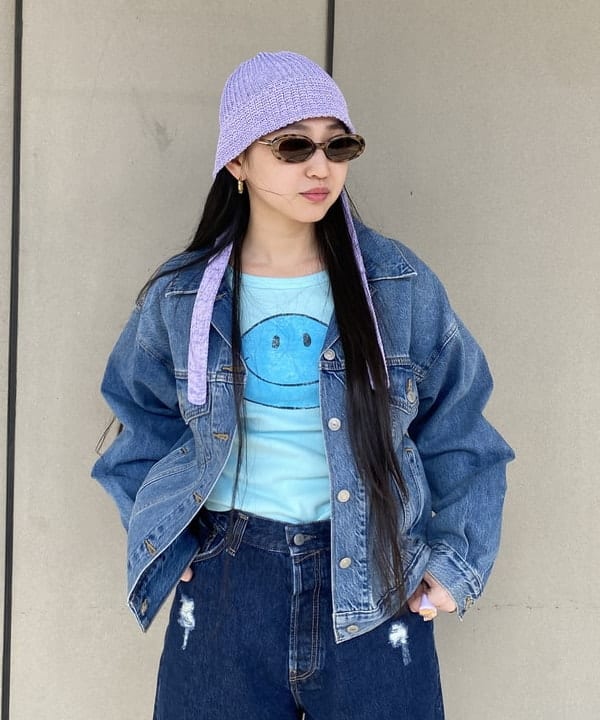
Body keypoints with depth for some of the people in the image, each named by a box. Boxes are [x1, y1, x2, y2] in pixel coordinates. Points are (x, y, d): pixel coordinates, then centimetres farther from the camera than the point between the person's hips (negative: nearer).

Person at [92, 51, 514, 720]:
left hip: (373, 582, 0)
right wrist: (168, 540, 3)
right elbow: (144, 424, 12)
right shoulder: (181, 296, -2)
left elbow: (455, 430, 4)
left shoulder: (400, 284, -4)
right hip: (225, 585, 1)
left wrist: (456, 560, 0)